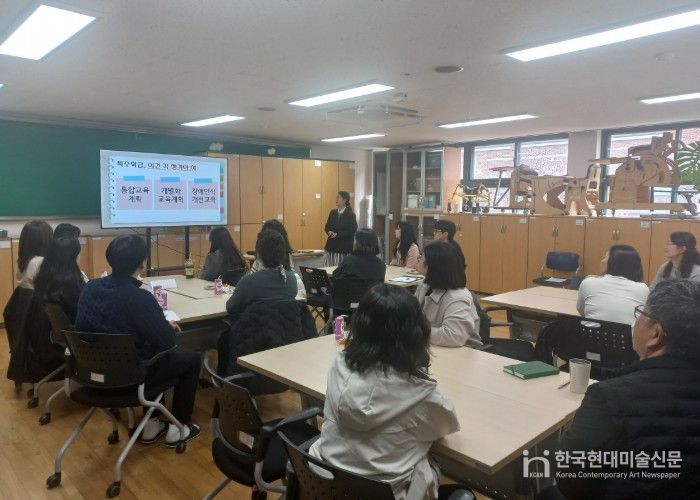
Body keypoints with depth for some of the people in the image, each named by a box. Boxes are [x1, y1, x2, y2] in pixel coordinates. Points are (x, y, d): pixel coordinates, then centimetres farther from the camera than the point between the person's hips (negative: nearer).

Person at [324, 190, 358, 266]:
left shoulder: (351, 214, -6)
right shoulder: (333, 212, 10)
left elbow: (352, 231, -12)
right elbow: (327, 227, 16)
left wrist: (338, 234, -18)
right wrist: (329, 232, -8)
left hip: (344, 248, -5)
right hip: (331, 246, 5)